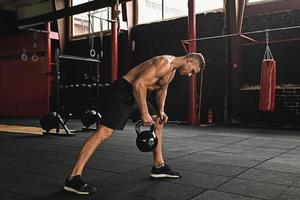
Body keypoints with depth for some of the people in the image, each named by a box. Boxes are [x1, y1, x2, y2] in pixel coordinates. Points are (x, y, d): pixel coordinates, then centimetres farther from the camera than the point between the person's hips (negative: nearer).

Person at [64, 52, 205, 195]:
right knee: (104, 133, -17)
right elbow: (139, 84, -27)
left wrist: (161, 110, 17)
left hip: (135, 94, 11)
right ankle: (73, 178, -16)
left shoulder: (172, 70, 13)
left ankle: (158, 166, 25)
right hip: (123, 92, -11)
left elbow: (162, 88, 29)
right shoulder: (164, 63, -19)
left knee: (158, 122, 15)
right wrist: (144, 113, -24)